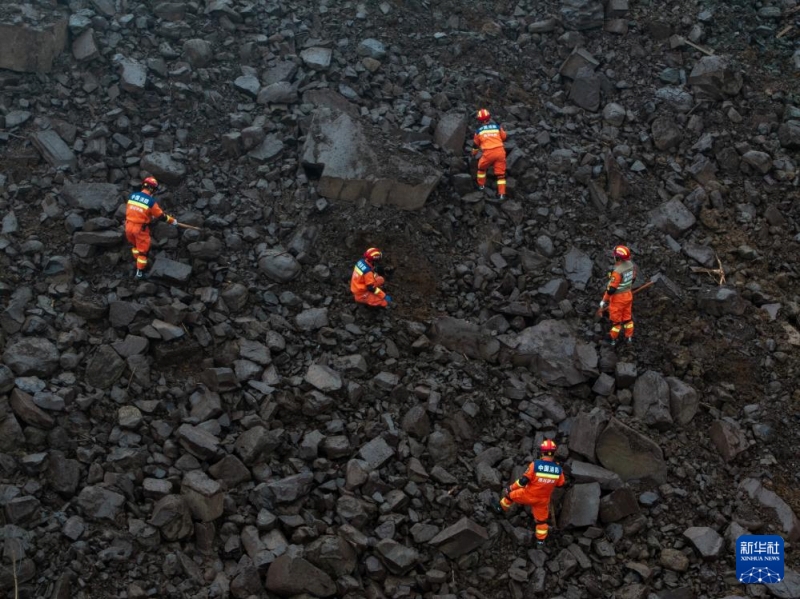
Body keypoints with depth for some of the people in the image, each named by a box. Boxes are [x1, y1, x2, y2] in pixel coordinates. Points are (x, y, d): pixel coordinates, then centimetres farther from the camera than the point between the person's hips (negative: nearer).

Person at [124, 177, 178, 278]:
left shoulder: (132, 195, 0)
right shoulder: (151, 201, -16)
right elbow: (161, 215, -7)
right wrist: (172, 221, 10)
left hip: (128, 226, 5)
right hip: (140, 228, -5)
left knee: (135, 245, 29)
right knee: (143, 250, 12)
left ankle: (138, 261, 45)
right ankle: (139, 272, 19)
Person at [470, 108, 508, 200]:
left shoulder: (479, 130, 11)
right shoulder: (497, 126, 12)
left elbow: (475, 144, 24)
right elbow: (504, 137, 26)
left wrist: (474, 154, 43)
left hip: (488, 153, -1)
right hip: (500, 151, 1)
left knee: (481, 167, 28)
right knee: (501, 173, 9)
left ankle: (481, 185, 37)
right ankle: (501, 193, 5)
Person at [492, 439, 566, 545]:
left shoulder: (535, 464, -27)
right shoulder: (558, 469, -15)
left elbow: (524, 480, -25)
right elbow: (560, 484, 2)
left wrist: (511, 487, -11)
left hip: (528, 495, -2)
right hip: (543, 499, 2)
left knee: (510, 494, 25)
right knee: (541, 519, 24)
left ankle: (501, 508, 47)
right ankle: (540, 539, 36)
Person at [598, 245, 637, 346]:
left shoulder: (617, 271, -35)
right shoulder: (630, 264, -10)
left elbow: (611, 289, -29)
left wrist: (604, 301, -16)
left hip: (618, 298, -7)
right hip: (628, 295, 7)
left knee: (616, 319, 14)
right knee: (627, 317, 23)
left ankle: (613, 339, 33)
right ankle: (629, 337, 37)